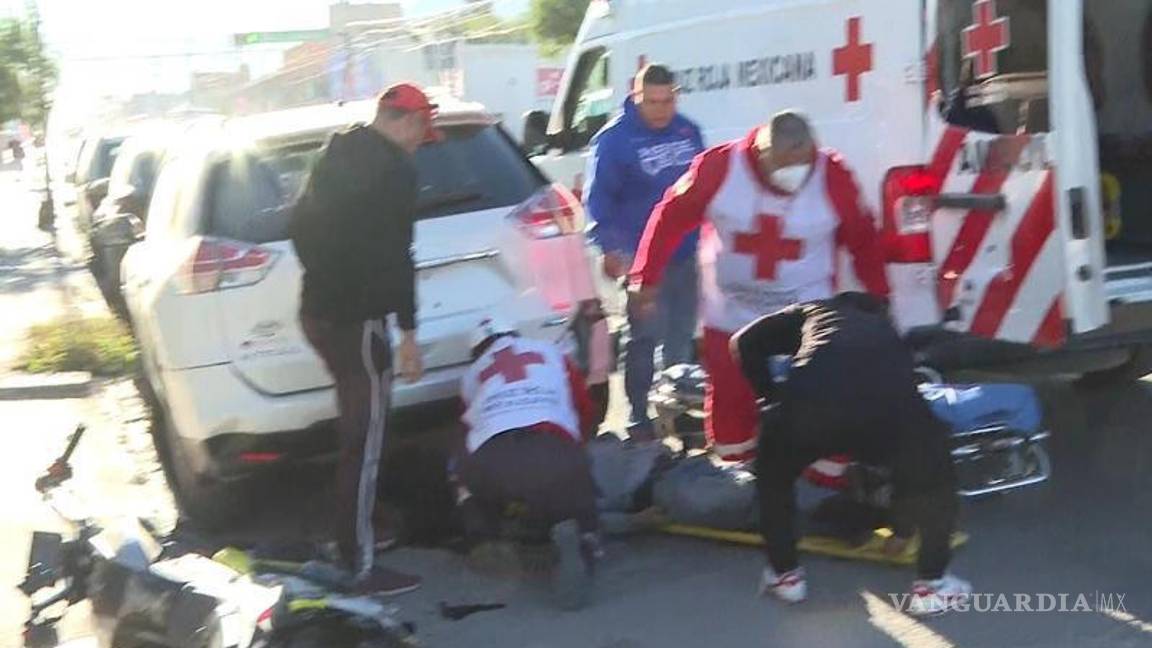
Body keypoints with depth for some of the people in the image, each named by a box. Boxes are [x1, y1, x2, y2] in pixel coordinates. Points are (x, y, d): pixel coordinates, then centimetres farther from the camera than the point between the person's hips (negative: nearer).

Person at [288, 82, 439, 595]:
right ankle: (361, 568, 3)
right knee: (364, 446, -3)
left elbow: (300, 223, 21)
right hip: (356, 319, -9)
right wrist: (408, 332, -16)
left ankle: (352, 543, 32)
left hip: (319, 310, 9)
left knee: (357, 434, 21)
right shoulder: (394, 168, -14)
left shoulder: (340, 153, 13)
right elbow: (394, 257, -19)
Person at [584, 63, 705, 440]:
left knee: (682, 336, 14)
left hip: (686, 254, 5)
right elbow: (598, 199, -11)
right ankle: (639, 415, 3)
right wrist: (611, 247, -20)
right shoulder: (614, 139, -9)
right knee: (645, 337, -6)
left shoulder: (688, 132, 6)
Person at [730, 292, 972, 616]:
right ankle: (931, 585, 29)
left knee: (774, 474, 32)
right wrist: (902, 529, 56)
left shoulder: (814, 310, 38)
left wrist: (771, 397, 37)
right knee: (934, 477, 31)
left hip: (808, 406, -1)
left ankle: (785, 574, 37)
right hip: (887, 408, 1)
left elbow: (745, 342, 22)